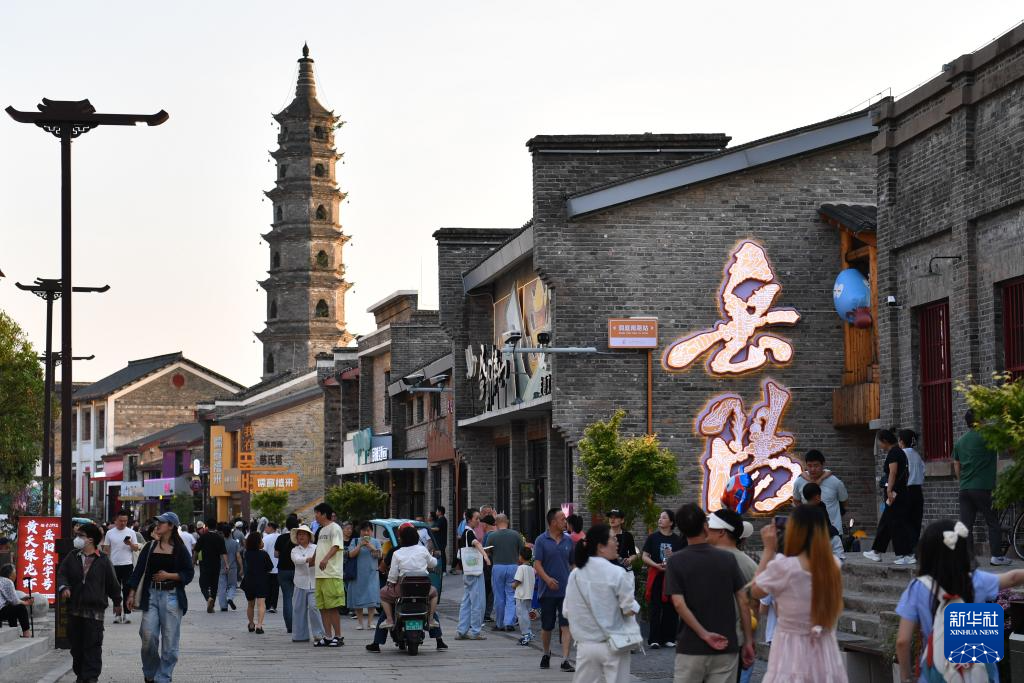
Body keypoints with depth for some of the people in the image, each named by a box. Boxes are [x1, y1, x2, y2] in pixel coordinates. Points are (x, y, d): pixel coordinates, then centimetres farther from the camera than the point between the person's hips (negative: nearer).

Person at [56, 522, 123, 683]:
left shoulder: (103, 560, -1)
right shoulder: (72, 557, 7)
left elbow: (112, 582, 6)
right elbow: (62, 573, 2)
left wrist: (117, 602, 13)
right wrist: (64, 587, -19)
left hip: (95, 609, -4)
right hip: (75, 608, 4)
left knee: (93, 644, -6)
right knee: (76, 644, 10)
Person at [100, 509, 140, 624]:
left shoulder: (131, 532, 4)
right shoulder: (110, 533, 6)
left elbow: (136, 548, 4)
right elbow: (106, 550, 9)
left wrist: (130, 544, -17)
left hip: (127, 565, -1)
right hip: (114, 566, 1)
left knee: (127, 590, -3)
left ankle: (126, 614, 0)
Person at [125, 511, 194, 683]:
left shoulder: (179, 550, 0)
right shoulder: (150, 547, 8)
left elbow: (189, 573, 1)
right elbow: (139, 570, 8)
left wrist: (169, 575, -12)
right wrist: (132, 593, 2)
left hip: (171, 596, -2)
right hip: (151, 595, 2)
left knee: (169, 640, -1)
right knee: (148, 637, -4)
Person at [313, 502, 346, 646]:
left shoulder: (334, 528, -6)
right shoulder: (322, 530, 22)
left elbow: (336, 546, -20)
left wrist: (326, 558, -35)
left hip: (332, 574, -9)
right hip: (320, 574, 9)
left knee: (332, 607, -8)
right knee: (323, 607, 8)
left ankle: (338, 636, -3)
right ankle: (327, 636, 12)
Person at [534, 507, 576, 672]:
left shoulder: (568, 540, 7)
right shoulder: (541, 541, -3)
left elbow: (573, 564, 15)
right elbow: (537, 564, -9)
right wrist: (547, 579, -25)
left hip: (566, 590, 2)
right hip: (548, 590, -2)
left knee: (566, 625, -8)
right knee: (546, 626, 10)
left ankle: (565, 659, -9)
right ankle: (546, 654, 33)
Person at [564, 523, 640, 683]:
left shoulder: (575, 574, -2)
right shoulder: (617, 573, -14)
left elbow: (568, 612, 3)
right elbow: (630, 609, -12)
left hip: (586, 645, 4)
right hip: (613, 645, -4)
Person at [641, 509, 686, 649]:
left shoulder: (678, 540, 7)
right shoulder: (653, 538, 5)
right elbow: (645, 557, 3)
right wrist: (656, 565, -13)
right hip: (656, 576, -1)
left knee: (671, 609, 2)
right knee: (654, 609, -4)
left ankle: (668, 638, 11)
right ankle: (654, 639, -4)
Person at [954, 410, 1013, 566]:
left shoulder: (960, 442, 12)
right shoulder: (985, 437, -9)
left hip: (964, 489, 6)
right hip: (982, 488, -6)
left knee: (966, 525, 3)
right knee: (993, 523, 4)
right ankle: (996, 556, 2)